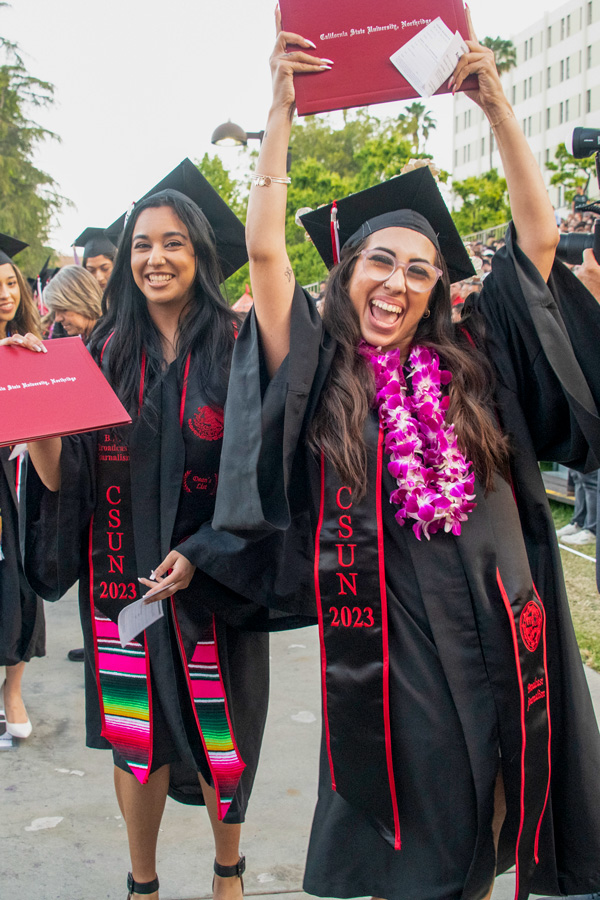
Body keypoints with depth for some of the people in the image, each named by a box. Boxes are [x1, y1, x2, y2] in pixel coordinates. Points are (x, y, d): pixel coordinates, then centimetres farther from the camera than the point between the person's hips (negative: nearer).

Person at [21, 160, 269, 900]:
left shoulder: (236, 352, -5)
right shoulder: (104, 354, 2)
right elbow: (64, 479, -2)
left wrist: (199, 553, -16)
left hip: (212, 581, -2)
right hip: (121, 580, 2)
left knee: (220, 731, 11)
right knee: (135, 734, 12)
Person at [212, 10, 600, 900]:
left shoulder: (474, 361, 5)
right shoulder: (324, 375, -1)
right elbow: (265, 249, -9)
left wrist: (496, 103, 1)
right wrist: (282, 109, -7)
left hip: (498, 629, 3)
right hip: (388, 638, -2)